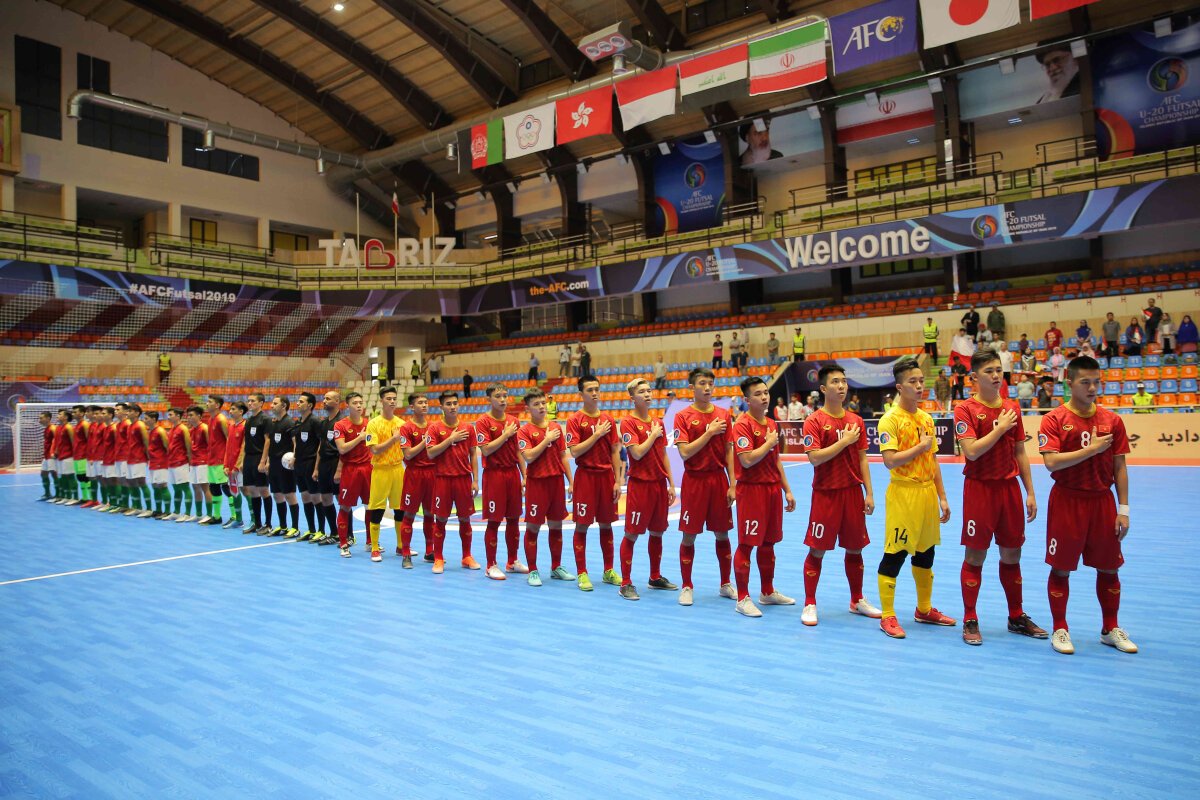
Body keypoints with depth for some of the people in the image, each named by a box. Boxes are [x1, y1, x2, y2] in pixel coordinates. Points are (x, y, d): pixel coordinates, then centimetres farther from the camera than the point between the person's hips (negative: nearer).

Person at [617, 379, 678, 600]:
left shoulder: (658, 422, 11)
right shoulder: (628, 422, -8)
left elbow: (663, 455, 14)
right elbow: (637, 453, -19)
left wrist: (671, 484, 11)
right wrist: (653, 434, -9)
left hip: (660, 484, 6)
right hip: (640, 484, -6)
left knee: (657, 532, 14)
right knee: (632, 534, -1)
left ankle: (655, 577, 28)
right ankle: (626, 584, 6)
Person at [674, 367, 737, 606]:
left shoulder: (723, 415, 5)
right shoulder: (683, 416, -5)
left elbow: (729, 451, 5)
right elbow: (685, 452, -13)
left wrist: (732, 484, 0)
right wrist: (709, 432, -15)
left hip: (719, 479, 3)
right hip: (694, 481, -3)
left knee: (722, 534, 11)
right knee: (689, 535, 3)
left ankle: (725, 584, 25)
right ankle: (686, 587, 16)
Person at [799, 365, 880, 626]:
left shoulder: (856, 420, 7)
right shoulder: (814, 421, -8)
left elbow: (862, 459, 9)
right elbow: (815, 458, -18)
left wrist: (869, 493, 5)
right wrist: (844, 441, -17)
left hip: (853, 492, 5)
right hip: (826, 494, -5)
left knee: (855, 548, 13)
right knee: (817, 550, 1)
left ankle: (857, 601, 29)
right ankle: (810, 605, 12)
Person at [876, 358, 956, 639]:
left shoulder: (926, 418, 11)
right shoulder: (890, 419, -11)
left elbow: (933, 460, 16)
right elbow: (890, 461, -21)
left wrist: (942, 497, 13)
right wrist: (921, 446, -13)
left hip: (928, 492, 7)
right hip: (903, 493, -7)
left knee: (925, 553, 16)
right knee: (895, 555, -2)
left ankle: (925, 609, 31)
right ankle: (887, 616, 8)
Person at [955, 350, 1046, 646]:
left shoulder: (1012, 408, 9)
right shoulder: (965, 409, -8)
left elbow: (1020, 452, 11)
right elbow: (971, 451, -19)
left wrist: (1030, 493, 9)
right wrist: (1001, 427, -15)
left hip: (1010, 487, 5)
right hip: (980, 489, -5)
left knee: (1012, 555, 13)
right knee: (975, 556, 1)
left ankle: (1017, 617, 27)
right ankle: (970, 621, 11)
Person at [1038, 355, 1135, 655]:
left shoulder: (1112, 420, 5)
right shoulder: (1054, 419, -6)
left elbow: (1120, 468, 6)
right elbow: (1051, 462, -17)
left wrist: (1123, 510, 3)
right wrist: (1091, 449, -17)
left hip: (1102, 501, 4)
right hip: (1067, 501, -3)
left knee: (1109, 567, 11)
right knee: (1061, 568, 4)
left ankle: (1110, 629, 28)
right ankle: (1060, 630, 17)